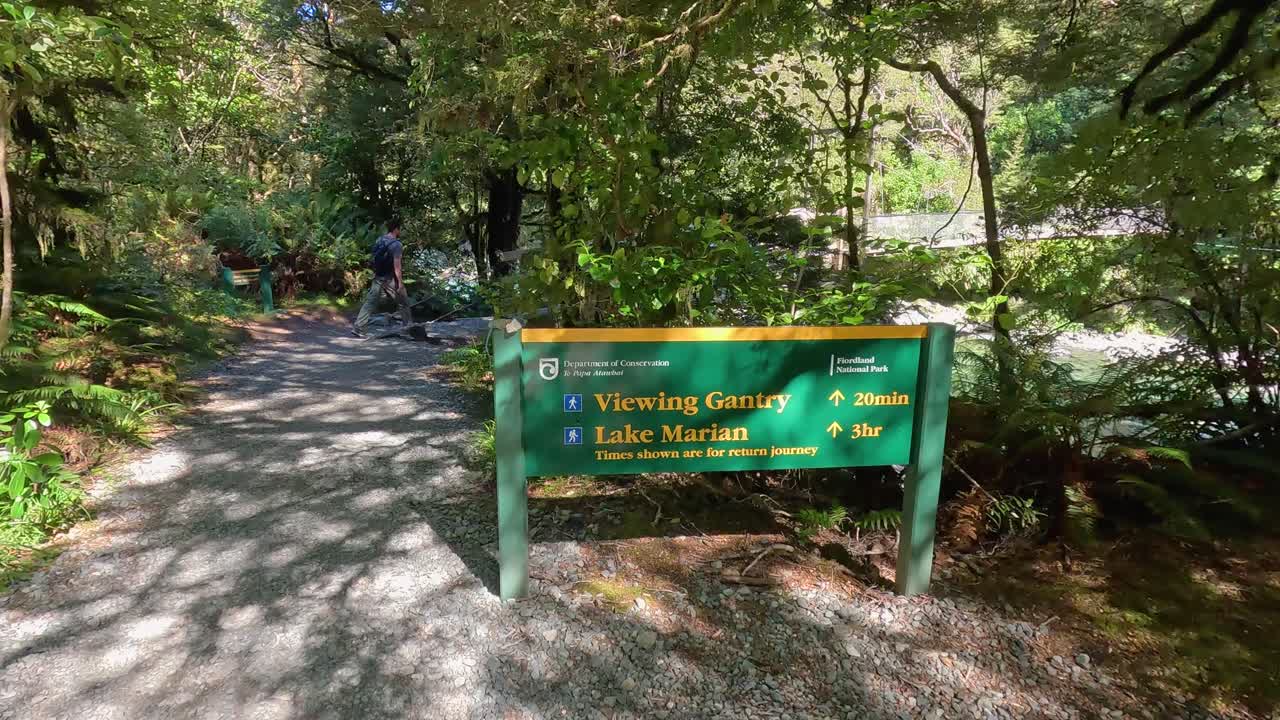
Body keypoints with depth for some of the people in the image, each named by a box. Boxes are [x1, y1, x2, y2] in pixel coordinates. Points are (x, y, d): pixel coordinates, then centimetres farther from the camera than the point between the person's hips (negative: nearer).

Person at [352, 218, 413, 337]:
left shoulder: (379, 241, 8)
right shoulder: (396, 244, -14)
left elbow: (375, 260, 14)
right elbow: (396, 265, -19)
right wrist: (400, 282, -17)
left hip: (378, 278, 6)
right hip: (391, 279, -6)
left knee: (370, 302, 4)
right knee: (403, 303, 10)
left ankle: (358, 327, -1)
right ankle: (409, 327, 19)